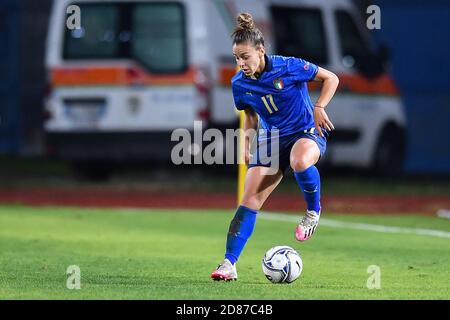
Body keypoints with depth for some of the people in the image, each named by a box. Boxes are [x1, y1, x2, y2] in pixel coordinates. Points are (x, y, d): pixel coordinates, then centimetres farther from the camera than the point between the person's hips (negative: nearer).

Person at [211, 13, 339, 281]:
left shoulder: (288, 67, -17)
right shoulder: (239, 84, -4)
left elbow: (331, 78, -7)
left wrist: (319, 108, -19)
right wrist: (246, 142, 1)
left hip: (307, 131, -4)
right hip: (272, 138, 4)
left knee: (300, 162, -41)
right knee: (250, 200, -10)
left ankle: (314, 212, -12)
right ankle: (229, 264, -9)